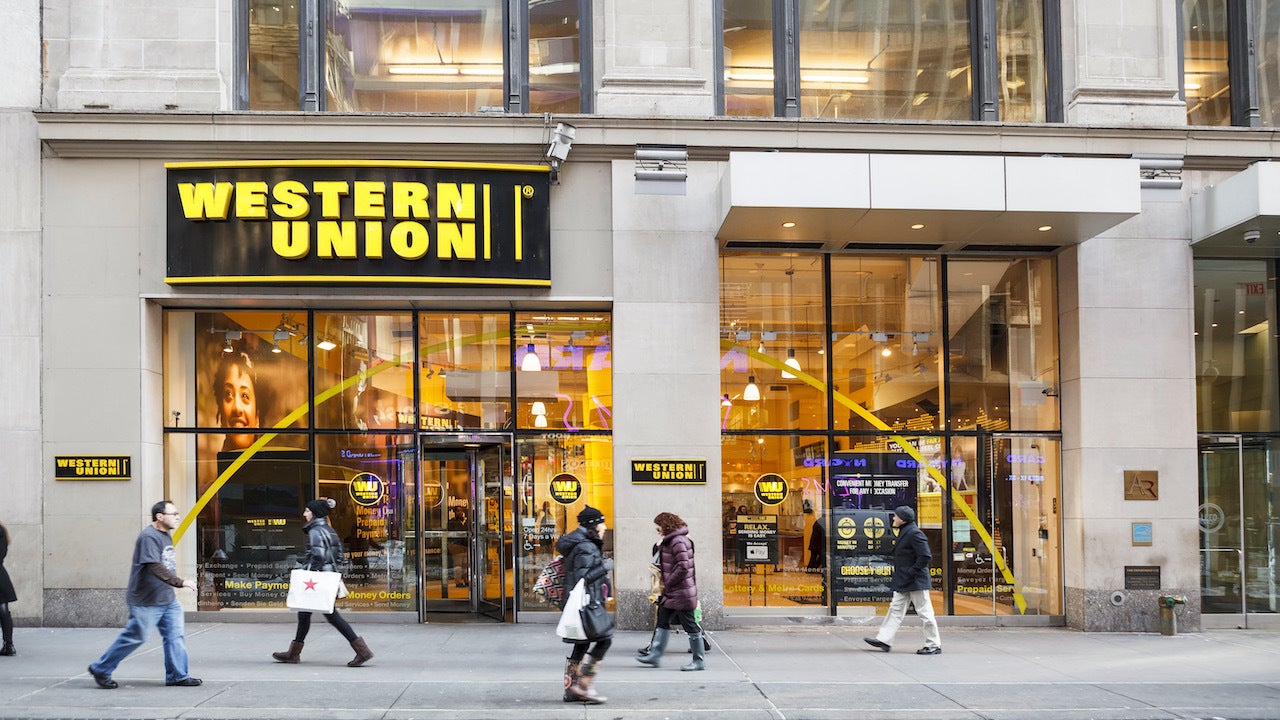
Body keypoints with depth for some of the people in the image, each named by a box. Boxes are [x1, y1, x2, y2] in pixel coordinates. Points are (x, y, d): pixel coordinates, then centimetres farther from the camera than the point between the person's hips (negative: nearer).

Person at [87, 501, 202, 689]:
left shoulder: (165, 535, 13)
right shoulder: (149, 537, -19)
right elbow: (155, 567, -29)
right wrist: (180, 582, -31)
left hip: (168, 599, 9)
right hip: (146, 602, -9)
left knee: (175, 636, 5)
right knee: (135, 637, -1)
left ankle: (178, 676, 10)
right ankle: (100, 670, 14)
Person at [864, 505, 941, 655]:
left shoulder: (914, 533, -18)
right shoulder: (904, 532, 13)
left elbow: (925, 556, -22)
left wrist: (910, 573, -20)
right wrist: (896, 576, 17)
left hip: (916, 581, -10)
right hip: (903, 581, 10)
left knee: (924, 612, -3)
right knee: (896, 609, 10)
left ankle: (934, 645, 5)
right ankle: (884, 639, 13)